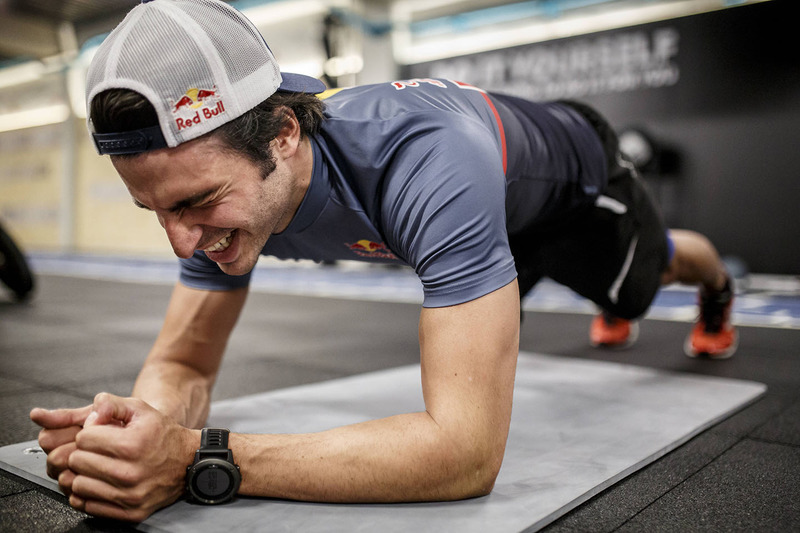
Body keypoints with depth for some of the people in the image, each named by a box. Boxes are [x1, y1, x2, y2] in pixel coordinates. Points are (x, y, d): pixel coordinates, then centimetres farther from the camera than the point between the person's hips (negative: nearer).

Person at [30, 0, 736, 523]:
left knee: (638, 282, 28)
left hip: (567, 177, -4)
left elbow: (469, 451, -56)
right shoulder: (214, 174, -32)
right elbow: (183, 364, -23)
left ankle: (717, 283, 67)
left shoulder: (430, 160, -54)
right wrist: (139, 430, -48)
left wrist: (198, 460, -59)